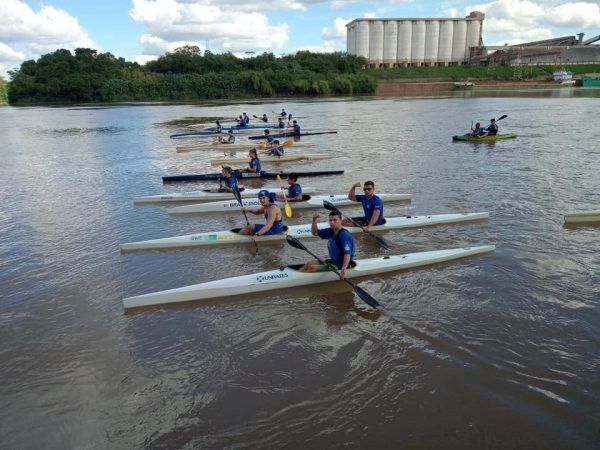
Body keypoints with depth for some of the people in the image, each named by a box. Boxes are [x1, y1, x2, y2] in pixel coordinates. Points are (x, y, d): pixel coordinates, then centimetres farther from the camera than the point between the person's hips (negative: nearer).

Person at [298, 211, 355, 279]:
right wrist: (314, 220, -1)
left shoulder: (344, 235, -23)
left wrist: (343, 270, -45)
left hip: (340, 266, -9)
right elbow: (315, 233, 16)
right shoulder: (331, 231, 4)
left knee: (312, 268, -16)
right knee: (310, 263, 7)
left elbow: (347, 254, -32)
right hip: (332, 261, 9)